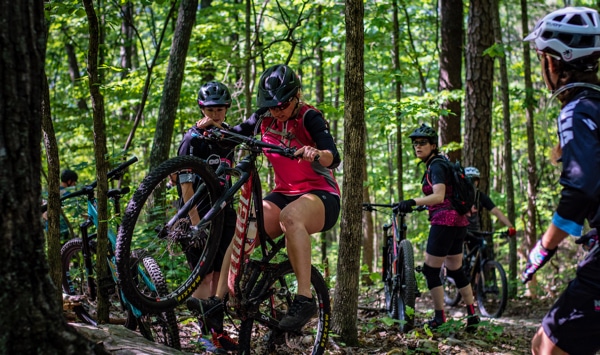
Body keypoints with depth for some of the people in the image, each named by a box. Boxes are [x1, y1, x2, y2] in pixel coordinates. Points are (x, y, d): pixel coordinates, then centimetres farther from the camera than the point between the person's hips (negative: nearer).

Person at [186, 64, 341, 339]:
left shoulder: (309, 118, -14)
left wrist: (317, 154, -51)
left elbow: (334, 157, -27)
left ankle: (305, 300, -38)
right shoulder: (265, 117, 3)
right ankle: (218, 302, -26)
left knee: (290, 216, -40)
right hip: (284, 193, 6)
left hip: (320, 195, -6)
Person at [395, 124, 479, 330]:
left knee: (430, 270, -4)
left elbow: (439, 196, -28)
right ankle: (472, 316, 20)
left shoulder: (436, 166, -12)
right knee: (455, 271, 16)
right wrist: (420, 205, 36)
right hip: (458, 222, 10)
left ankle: (439, 319, 1)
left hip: (444, 221, -10)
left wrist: (413, 202, -41)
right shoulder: (439, 164, 17)